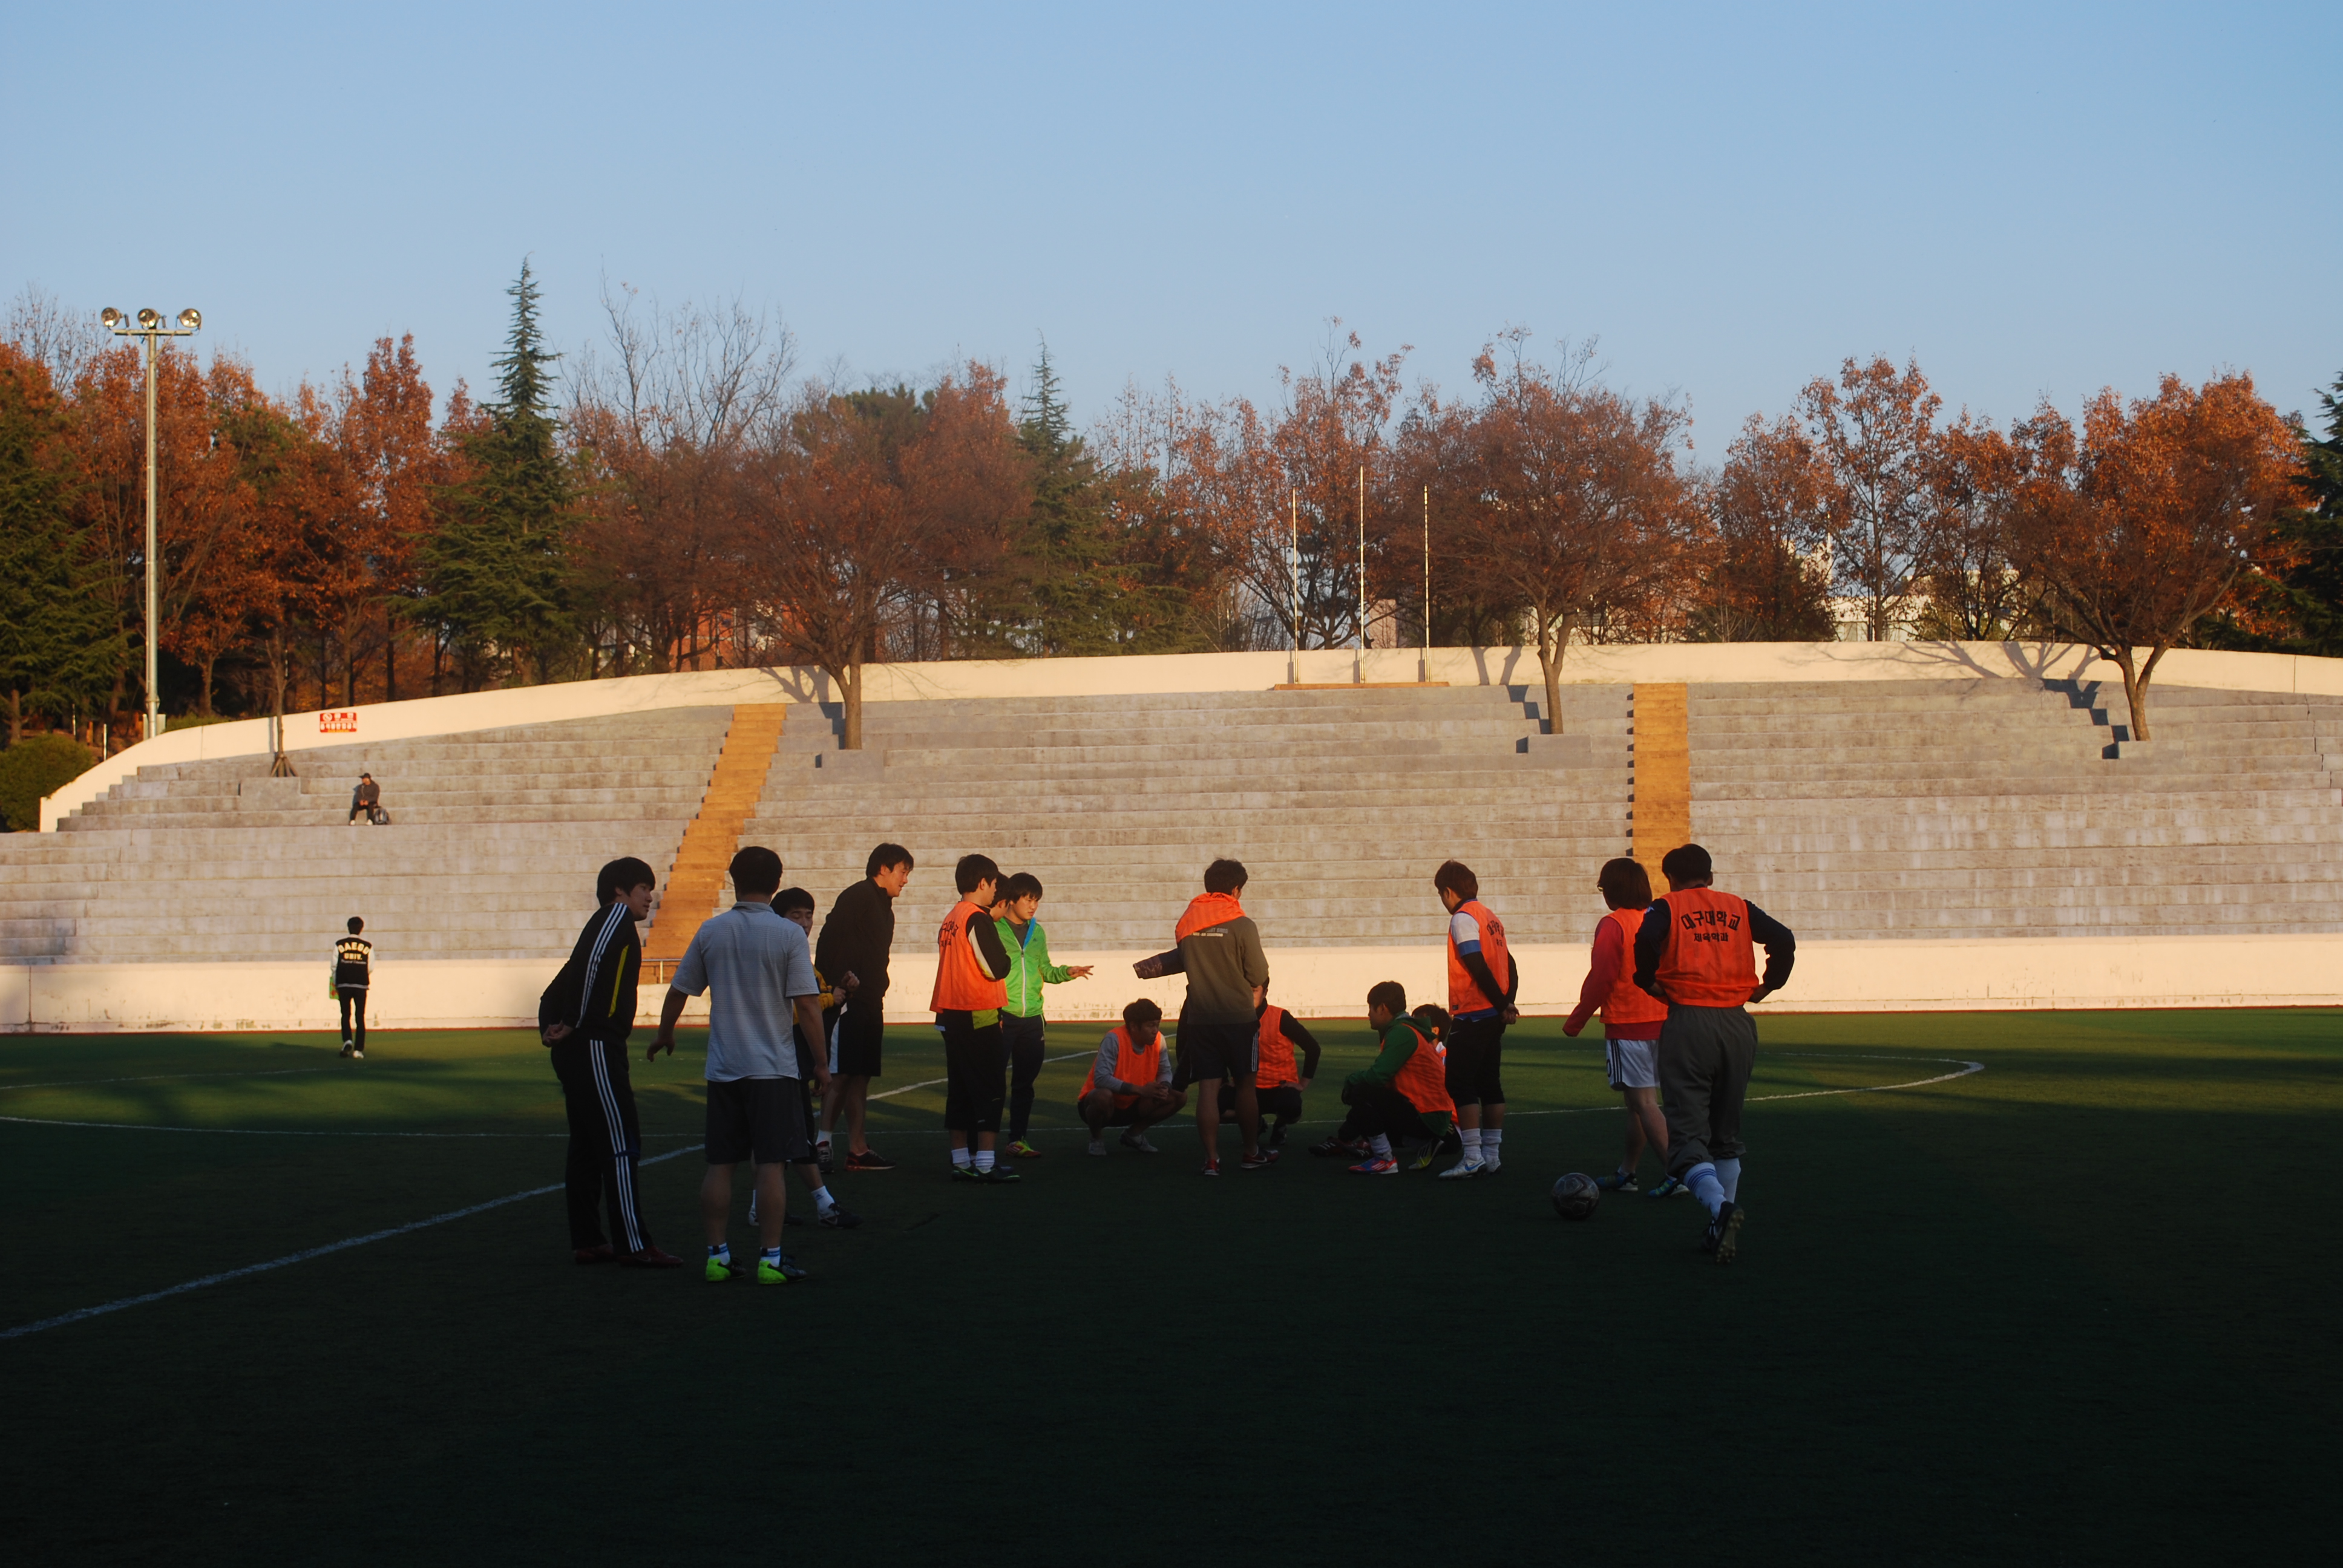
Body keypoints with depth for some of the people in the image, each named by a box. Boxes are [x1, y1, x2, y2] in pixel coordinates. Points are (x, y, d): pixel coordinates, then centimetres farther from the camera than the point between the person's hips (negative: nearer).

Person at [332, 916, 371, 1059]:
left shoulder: (339, 945, 0)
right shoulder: (368, 946, 0)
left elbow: (334, 966, 0)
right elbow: (371, 968, 1)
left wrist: (336, 984, 12)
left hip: (344, 984, 0)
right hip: (361, 985, 0)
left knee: (346, 1015, 9)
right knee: (360, 1017, 5)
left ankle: (347, 1041, -15)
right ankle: (358, 1049, 2)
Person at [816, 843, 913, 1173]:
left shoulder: (884, 907, 21)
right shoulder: (857, 897, -8)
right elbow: (828, 943, -17)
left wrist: (878, 1003, 17)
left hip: (869, 1005, 9)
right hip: (847, 1003, -9)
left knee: (861, 1076, 8)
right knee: (841, 1074, -12)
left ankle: (857, 1149, 9)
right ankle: (823, 1142, -11)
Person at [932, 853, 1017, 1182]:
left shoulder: (950, 921, 14)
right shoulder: (978, 919, -13)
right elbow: (998, 968, -16)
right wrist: (1005, 954, 2)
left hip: (951, 1016, 9)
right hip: (979, 1016, -9)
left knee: (960, 1091, 11)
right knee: (990, 1090, -5)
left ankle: (962, 1161, 13)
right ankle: (985, 1164, -9)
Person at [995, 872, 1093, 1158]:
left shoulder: (1037, 932, 14)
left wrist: (1067, 972, 2)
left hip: (1031, 1019, 6)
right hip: (1001, 1016, -6)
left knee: (1025, 1083, 10)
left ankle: (1018, 1139, 18)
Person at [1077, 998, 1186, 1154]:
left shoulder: (1158, 1040, -9)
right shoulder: (1114, 1039, -26)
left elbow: (1165, 1071, 3)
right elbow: (1101, 1079, -33)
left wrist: (1163, 1087, -22)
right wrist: (1141, 1090, -36)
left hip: (1132, 1106, 6)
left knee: (1178, 1098, -10)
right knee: (1103, 1096, -40)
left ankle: (1134, 1134, 9)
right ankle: (1096, 1138, -6)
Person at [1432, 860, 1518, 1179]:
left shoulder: (1463, 918, -11)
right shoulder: (1491, 918, 16)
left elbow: (1478, 967, -18)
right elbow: (1510, 967, 14)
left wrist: (1502, 1003, -14)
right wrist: (1507, 1003, 6)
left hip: (1471, 1015, -9)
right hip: (1494, 1017, 9)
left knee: (1459, 1084, -7)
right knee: (1489, 1083, 12)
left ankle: (1472, 1159, -13)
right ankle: (1492, 1156, 15)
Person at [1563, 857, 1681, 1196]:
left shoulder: (1612, 926, -11)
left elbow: (1600, 980, -14)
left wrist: (1575, 1021, -5)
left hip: (1627, 1026, -7)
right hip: (1661, 1024, 7)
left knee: (1644, 1103, -7)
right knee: (1639, 1103, 15)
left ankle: (1675, 1173, -15)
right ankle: (1626, 1172, 24)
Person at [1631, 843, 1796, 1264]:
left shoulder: (1667, 908, 5)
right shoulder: (1739, 909, 14)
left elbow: (1646, 940, -17)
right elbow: (1784, 940, 0)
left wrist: (1649, 982, -2)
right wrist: (1767, 985, 11)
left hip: (1687, 1023, -4)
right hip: (1737, 1024, 4)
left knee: (1688, 1132, -6)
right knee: (1727, 1132, 17)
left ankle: (1719, 1206, -31)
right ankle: (1723, 1229, 11)